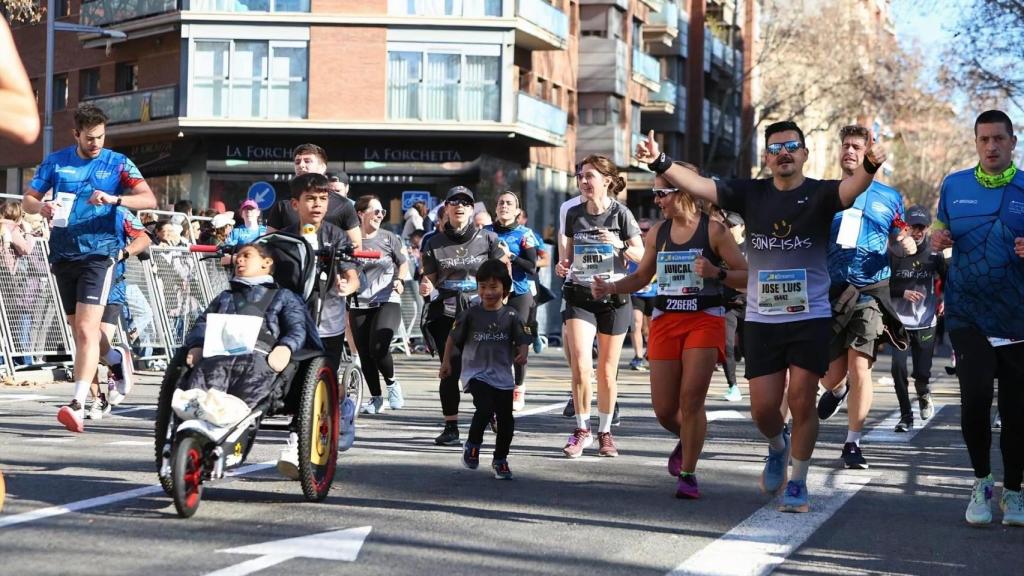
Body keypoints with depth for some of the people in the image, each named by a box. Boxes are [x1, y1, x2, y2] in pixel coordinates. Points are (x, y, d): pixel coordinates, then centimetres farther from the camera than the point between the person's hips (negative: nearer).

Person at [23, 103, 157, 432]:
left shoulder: (117, 163, 1)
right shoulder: (55, 162, 9)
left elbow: (149, 200, -10)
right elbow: (27, 200, 11)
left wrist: (115, 199, -27)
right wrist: (42, 207, -13)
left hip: (98, 254, -4)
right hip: (63, 255, 4)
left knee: (86, 330, -16)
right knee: (79, 330, 13)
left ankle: (78, 405, -20)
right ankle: (116, 358, 42)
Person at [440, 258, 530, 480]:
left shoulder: (511, 316, -4)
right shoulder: (470, 314, -5)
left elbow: (523, 341, -4)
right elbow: (453, 338, 6)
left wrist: (522, 354, -25)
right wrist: (446, 362, 8)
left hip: (503, 374, 2)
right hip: (476, 372, -2)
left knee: (506, 418, 5)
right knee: (485, 407, -24)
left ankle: (500, 460, 27)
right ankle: (472, 445, 3)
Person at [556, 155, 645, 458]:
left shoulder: (621, 214, -5)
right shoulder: (574, 214, 5)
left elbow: (641, 255, -1)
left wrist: (620, 245, -20)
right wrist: (563, 263, -3)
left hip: (614, 298, -2)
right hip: (579, 296, 2)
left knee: (607, 371, 5)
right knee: (580, 366, -14)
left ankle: (604, 431, 22)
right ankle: (582, 429, 3)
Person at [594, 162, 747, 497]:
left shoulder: (713, 230, -6)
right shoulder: (657, 233, 8)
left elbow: (746, 276, -5)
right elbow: (642, 276, 18)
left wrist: (716, 272, -22)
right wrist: (610, 288, 2)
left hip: (705, 320, -4)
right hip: (665, 320, 5)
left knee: (691, 400, -12)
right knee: (664, 410, 3)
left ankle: (687, 475, 2)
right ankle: (686, 441, 38)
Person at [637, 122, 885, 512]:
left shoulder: (819, 194, -5)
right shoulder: (751, 194, 2)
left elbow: (851, 188, -25)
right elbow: (700, 186, -9)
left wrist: (870, 166, -48)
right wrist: (660, 162, -25)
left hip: (811, 318, -2)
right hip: (761, 319, 2)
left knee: (801, 401, -2)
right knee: (763, 407, 4)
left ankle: (797, 483, 15)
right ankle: (777, 446, 38)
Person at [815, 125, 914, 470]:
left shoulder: (889, 198, 9)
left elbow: (896, 243, 17)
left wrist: (907, 247, -7)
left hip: (871, 292, -1)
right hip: (830, 292, 1)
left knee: (859, 367, -13)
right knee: (832, 374, 3)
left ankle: (853, 444, 0)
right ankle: (837, 390, 43)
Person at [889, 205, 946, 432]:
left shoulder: (934, 253, -1)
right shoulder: (894, 252, -4)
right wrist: (903, 292, -16)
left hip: (926, 322, 1)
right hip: (900, 322, -1)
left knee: (923, 373, 2)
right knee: (899, 367, -13)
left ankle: (923, 393, 39)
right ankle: (905, 415, 2)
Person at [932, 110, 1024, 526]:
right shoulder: (955, 186, 5)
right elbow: (940, 235, 16)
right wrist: (937, 241, -7)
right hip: (968, 315, 0)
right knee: (975, 396, -16)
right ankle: (981, 481, 6)